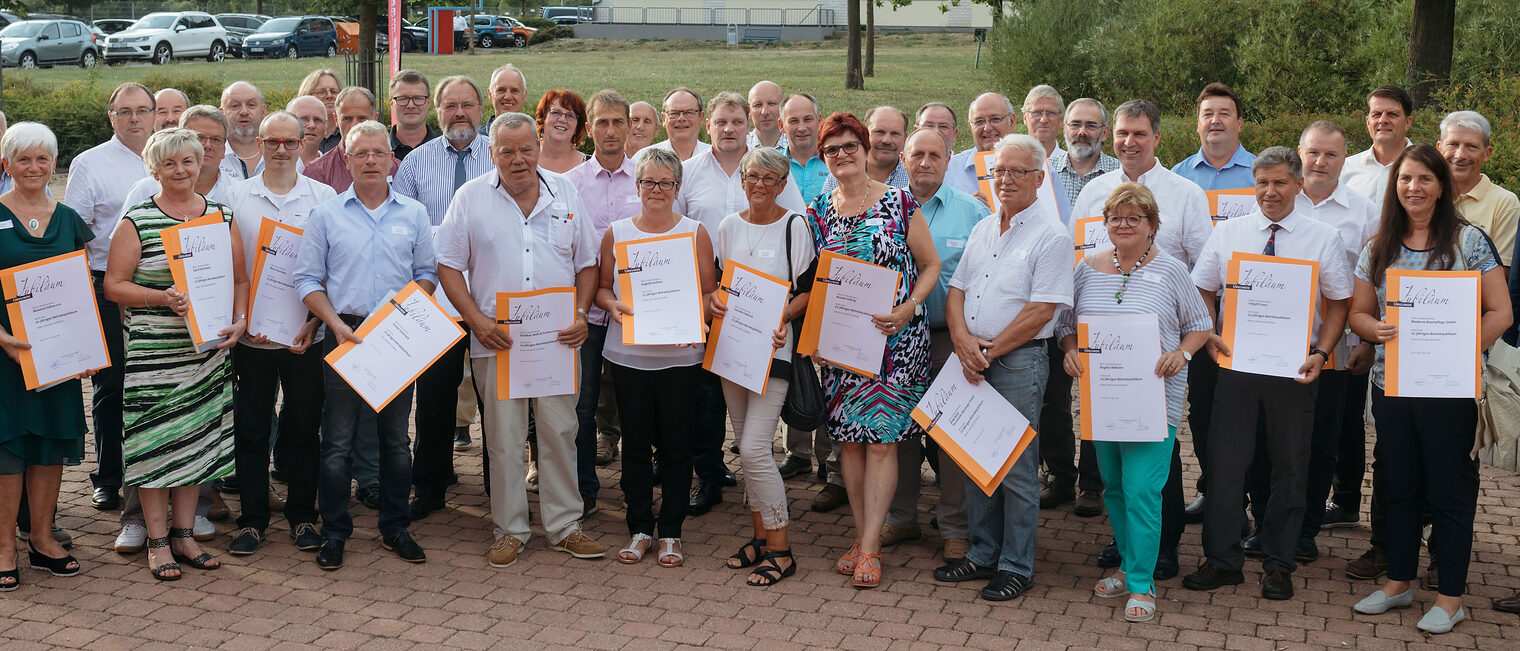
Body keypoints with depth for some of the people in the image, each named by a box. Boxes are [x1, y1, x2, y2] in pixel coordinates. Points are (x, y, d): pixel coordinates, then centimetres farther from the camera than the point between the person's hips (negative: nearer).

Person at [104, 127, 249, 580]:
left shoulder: (222, 217, 9)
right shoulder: (137, 222, -2)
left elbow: (241, 279, 12)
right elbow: (114, 286, -4)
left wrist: (239, 320, -4)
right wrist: (162, 298, -19)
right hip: (153, 351, -3)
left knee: (197, 438, 9)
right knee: (156, 443, -1)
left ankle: (185, 534, 20)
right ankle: (158, 540, 10)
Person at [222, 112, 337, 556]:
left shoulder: (323, 197, 2)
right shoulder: (236, 197, 4)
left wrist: (314, 321, -8)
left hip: (306, 335, 0)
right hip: (252, 334, 0)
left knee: (304, 428, 6)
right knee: (252, 428, 5)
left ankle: (302, 516, 19)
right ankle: (252, 519, 16)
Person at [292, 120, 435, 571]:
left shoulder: (413, 213, 8)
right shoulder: (326, 215, 4)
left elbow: (427, 273, 10)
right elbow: (308, 279, 2)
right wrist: (336, 323, -11)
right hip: (344, 334, -1)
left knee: (396, 438, 9)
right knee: (338, 441, 1)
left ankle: (395, 528, 19)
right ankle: (334, 533, 10)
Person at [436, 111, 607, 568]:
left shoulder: (565, 193, 9)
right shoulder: (471, 198, 3)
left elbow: (587, 262, 12)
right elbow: (449, 265, 2)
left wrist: (580, 313, -3)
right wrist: (476, 319, -10)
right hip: (496, 340, -1)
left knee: (560, 432, 4)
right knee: (503, 438, 3)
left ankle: (565, 527, 15)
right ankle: (510, 530, 14)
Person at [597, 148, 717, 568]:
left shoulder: (695, 233, 3)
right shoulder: (616, 234, 7)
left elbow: (711, 292, 3)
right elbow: (601, 287, 12)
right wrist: (614, 306, -9)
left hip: (680, 356, -1)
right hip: (628, 355, 1)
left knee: (677, 445, 3)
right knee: (635, 443, 7)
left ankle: (670, 532, 14)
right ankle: (640, 529, 18)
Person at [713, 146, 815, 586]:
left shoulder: (794, 226, -4)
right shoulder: (728, 226, 10)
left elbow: (808, 290, -3)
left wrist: (782, 317, -20)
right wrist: (712, 300, -5)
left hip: (773, 347, -6)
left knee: (754, 448, -13)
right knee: (745, 447, 10)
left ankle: (780, 550, -2)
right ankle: (760, 536, 22)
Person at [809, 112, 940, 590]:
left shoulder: (900, 202, -3)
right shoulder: (817, 214, 7)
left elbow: (931, 265, 1)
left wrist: (907, 309, -14)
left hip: (895, 337, -4)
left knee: (881, 437, -6)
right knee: (849, 438, 4)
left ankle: (870, 548, -1)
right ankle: (864, 535, 17)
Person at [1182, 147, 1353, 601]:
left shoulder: (1323, 237, 1)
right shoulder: (1228, 232, 5)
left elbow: (1337, 303, 2)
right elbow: (1203, 291, 9)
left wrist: (1320, 352, -11)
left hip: (1294, 366, -1)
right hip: (1236, 360, 1)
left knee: (1290, 465, 7)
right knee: (1225, 460, 1)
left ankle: (1278, 564, 19)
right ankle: (1221, 559, 14)